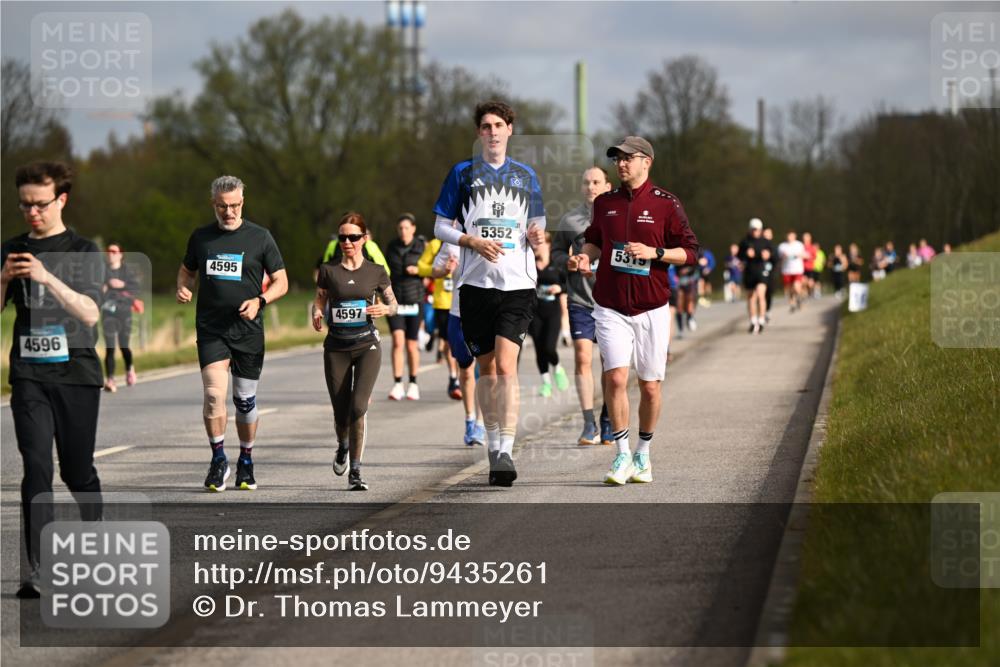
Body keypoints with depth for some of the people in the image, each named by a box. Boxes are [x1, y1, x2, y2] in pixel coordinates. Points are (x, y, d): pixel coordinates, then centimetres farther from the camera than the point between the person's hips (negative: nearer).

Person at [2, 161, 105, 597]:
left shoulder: (83, 252, 1)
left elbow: (89, 313, -12)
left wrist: (47, 277, -23)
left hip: (76, 371, -1)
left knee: (78, 471, 7)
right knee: (37, 468, -12)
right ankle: (37, 572, -16)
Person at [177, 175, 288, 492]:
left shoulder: (260, 237, 0)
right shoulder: (200, 237, 6)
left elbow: (281, 282, 4)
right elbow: (187, 270, 22)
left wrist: (259, 300, -15)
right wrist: (182, 288, -1)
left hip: (248, 331, 0)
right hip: (210, 330, 0)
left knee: (245, 400, 7)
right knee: (214, 393, -18)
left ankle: (246, 461, 26)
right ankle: (218, 459, -3)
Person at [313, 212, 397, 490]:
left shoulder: (376, 272, 2)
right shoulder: (328, 270, 2)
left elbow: (393, 304, 12)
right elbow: (319, 302, 8)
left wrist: (385, 309, -10)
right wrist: (317, 315, -14)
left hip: (366, 345, -1)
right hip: (336, 347, 1)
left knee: (358, 407, -17)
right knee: (341, 413, 5)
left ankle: (355, 471, -11)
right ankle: (343, 446, 41)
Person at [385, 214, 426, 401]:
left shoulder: (422, 247, 0)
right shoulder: (391, 247, 5)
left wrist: (419, 271, -14)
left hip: (414, 300, -1)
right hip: (395, 300, 1)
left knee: (412, 345, 5)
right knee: (398, 341, -13)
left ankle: (413, 384, 19)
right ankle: (397, 385, -12)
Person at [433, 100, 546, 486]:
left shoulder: (526, 176, 12)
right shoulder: (463, 173, 7)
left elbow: (536, 229, 18)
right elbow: (440, 226, 7)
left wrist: (536, 236, -6)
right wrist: (473, 241, -11)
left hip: (518, 283, -1)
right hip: (476, 282, 1)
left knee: (506, 365, -15)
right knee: (487, 368, 7)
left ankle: (506, 451, -19)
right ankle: (493, 445, 20)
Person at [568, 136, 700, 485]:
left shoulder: (665, 204, -2)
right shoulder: (605, 203, 8)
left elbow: (690, 252, -2)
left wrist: (654, 252, -16)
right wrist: (585, 256, 2)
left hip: (652, 308, -1)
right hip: (611, 308, 1)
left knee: (649, 386, 5)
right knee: (615, 378, -13)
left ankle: (643, 454, 22)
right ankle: (622, 456, -6)